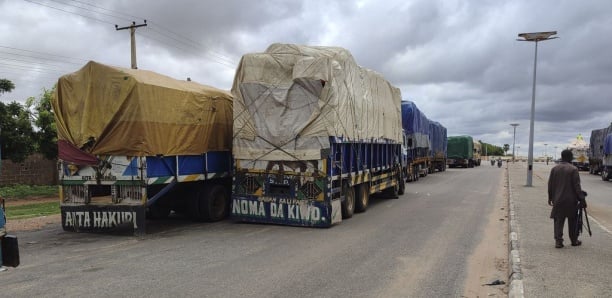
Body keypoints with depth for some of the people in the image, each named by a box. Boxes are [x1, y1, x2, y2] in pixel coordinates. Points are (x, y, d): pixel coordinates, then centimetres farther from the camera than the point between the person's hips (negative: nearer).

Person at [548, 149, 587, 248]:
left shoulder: (554, 169, 3)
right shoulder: (573, 169, -10)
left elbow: (550, 185, 7)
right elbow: (577, 186, -11)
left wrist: (550, 197, 17)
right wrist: (582, 200, -6)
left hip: (558, 200, 3)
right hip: (571, 200, -3)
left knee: (558, 221, 5)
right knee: (572, 221, 12)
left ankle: (558, 241, -1)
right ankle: (574, 240, 22)